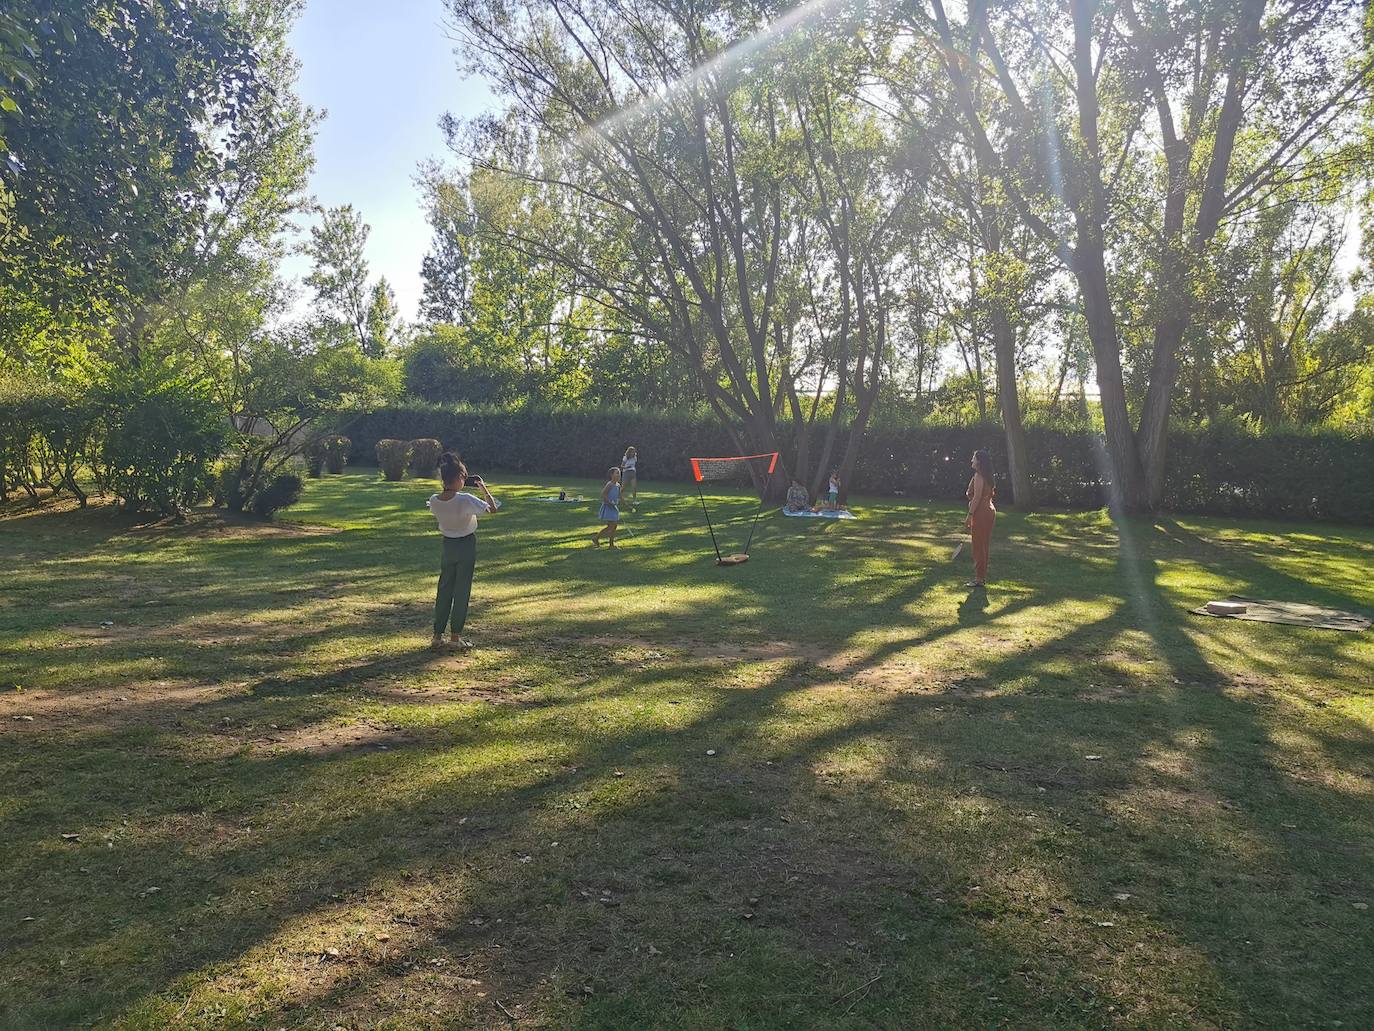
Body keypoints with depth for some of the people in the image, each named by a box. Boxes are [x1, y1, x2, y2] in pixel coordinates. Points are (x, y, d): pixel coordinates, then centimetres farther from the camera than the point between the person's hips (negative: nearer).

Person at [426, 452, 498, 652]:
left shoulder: (434, 500, -10)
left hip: (447, 545, 4)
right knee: (462, 591, 5)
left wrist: (458, 489, 8)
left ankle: (437, 637, 15)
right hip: (466, 546, -4)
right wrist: (483, 488, -3)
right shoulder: (466, 500, -24)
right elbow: (492, 508, -13)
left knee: (444, 590, 13)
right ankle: (455, 637, 11)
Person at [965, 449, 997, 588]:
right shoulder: (987, 476, 16)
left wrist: (970, 516, -19)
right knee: (984, 546, 14)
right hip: (989, 511, 10)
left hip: (981, 513, -10)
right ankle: (982, 577, 19)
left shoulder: (978, 475, -13)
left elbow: (977, 497, -19)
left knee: (978, 546, -6)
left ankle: (979, 579, -4)